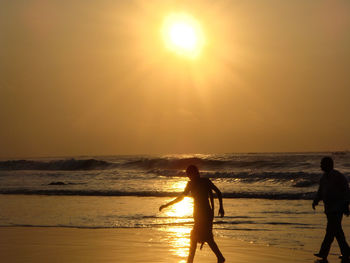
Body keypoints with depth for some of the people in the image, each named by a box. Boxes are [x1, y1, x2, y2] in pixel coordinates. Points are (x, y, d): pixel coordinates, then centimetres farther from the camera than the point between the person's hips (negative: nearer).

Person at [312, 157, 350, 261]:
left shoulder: (338, 177, -12)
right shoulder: (324, 178, 12)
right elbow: (320, 192, 18)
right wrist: (315, 201, 1)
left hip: (337, 208, -8)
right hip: (329, 208, 8)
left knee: (331, 230, -12)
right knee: (337, 231, 10)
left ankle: (323, 253, -14)